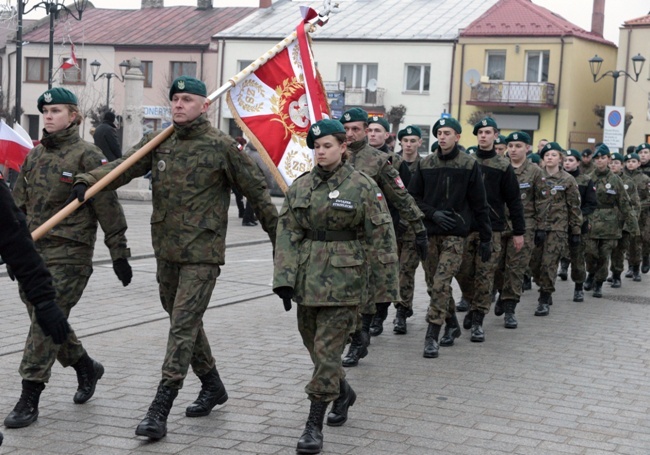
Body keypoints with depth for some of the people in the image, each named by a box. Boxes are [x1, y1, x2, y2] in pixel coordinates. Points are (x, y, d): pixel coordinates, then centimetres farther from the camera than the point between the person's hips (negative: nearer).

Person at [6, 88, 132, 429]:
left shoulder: (87, 155, -7)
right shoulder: (35, 156, 14)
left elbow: (108, 207, -7)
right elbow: (18, 203, 20)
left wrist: (119, 254, -8)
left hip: (69, 255, -7)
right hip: (32, 251, 7)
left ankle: (29, 400, -4)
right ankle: (87, 368, 36)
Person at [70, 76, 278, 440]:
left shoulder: (221, 146, -7)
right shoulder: (158, 142, 7)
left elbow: (256, 189, -2)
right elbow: (123, 166, -5)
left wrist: (278, 236, 1)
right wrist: (87, 182, -24)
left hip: (202, 252, -6)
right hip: (166, 249, 6)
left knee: (183, 325, -9)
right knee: (185, 321, 17)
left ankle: (160, 410, -8)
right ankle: (212, 386, 36)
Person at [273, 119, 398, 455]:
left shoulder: (363, 186, -4)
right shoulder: (300, 186, 7)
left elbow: (382, 236, -4)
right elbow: (287, 234, 3)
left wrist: (389, 281, -6)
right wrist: (284, 279, -6)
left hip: (343, 279, -5)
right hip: (307, 277, 5)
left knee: (327, 349, -6)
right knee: (314, 346, 15)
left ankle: (314, 426, -1)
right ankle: (343, 392, 42)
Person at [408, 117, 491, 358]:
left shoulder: (469, 165, -1)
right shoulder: (425, 164, 7)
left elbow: (479, 204, 2)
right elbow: (413, 197, 9)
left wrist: (486, 238, 2)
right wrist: (433, 214, -8)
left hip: (455, 233, -4)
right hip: (429, 233, 4)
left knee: (441, 284, -13)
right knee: (435, 285, 10)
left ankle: (432, 336, -9)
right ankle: (452, 324, 30)